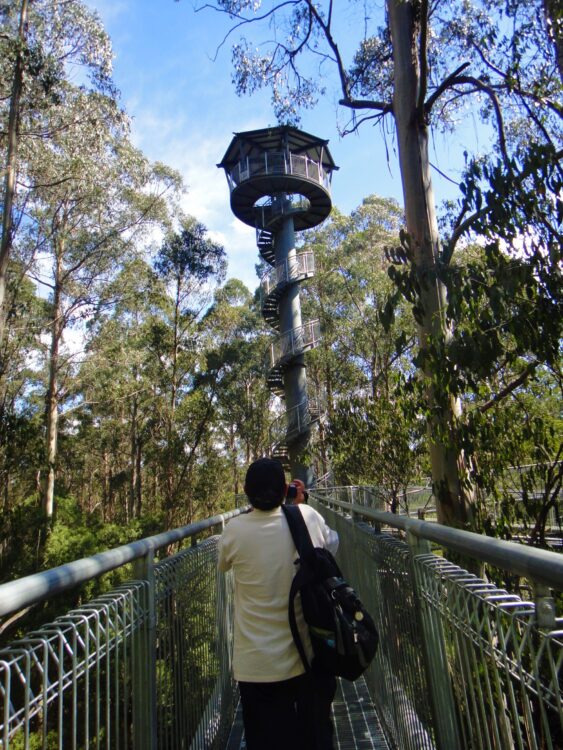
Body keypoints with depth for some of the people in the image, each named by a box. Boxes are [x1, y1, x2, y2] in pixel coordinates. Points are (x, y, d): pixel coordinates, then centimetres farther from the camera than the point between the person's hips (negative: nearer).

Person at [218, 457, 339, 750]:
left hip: (258, 665, -1)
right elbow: (333, 543, 10)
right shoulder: (309, 517, -13)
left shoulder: (235, 530, -16)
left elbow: (222, 564, 8)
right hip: (310, 656, 2)